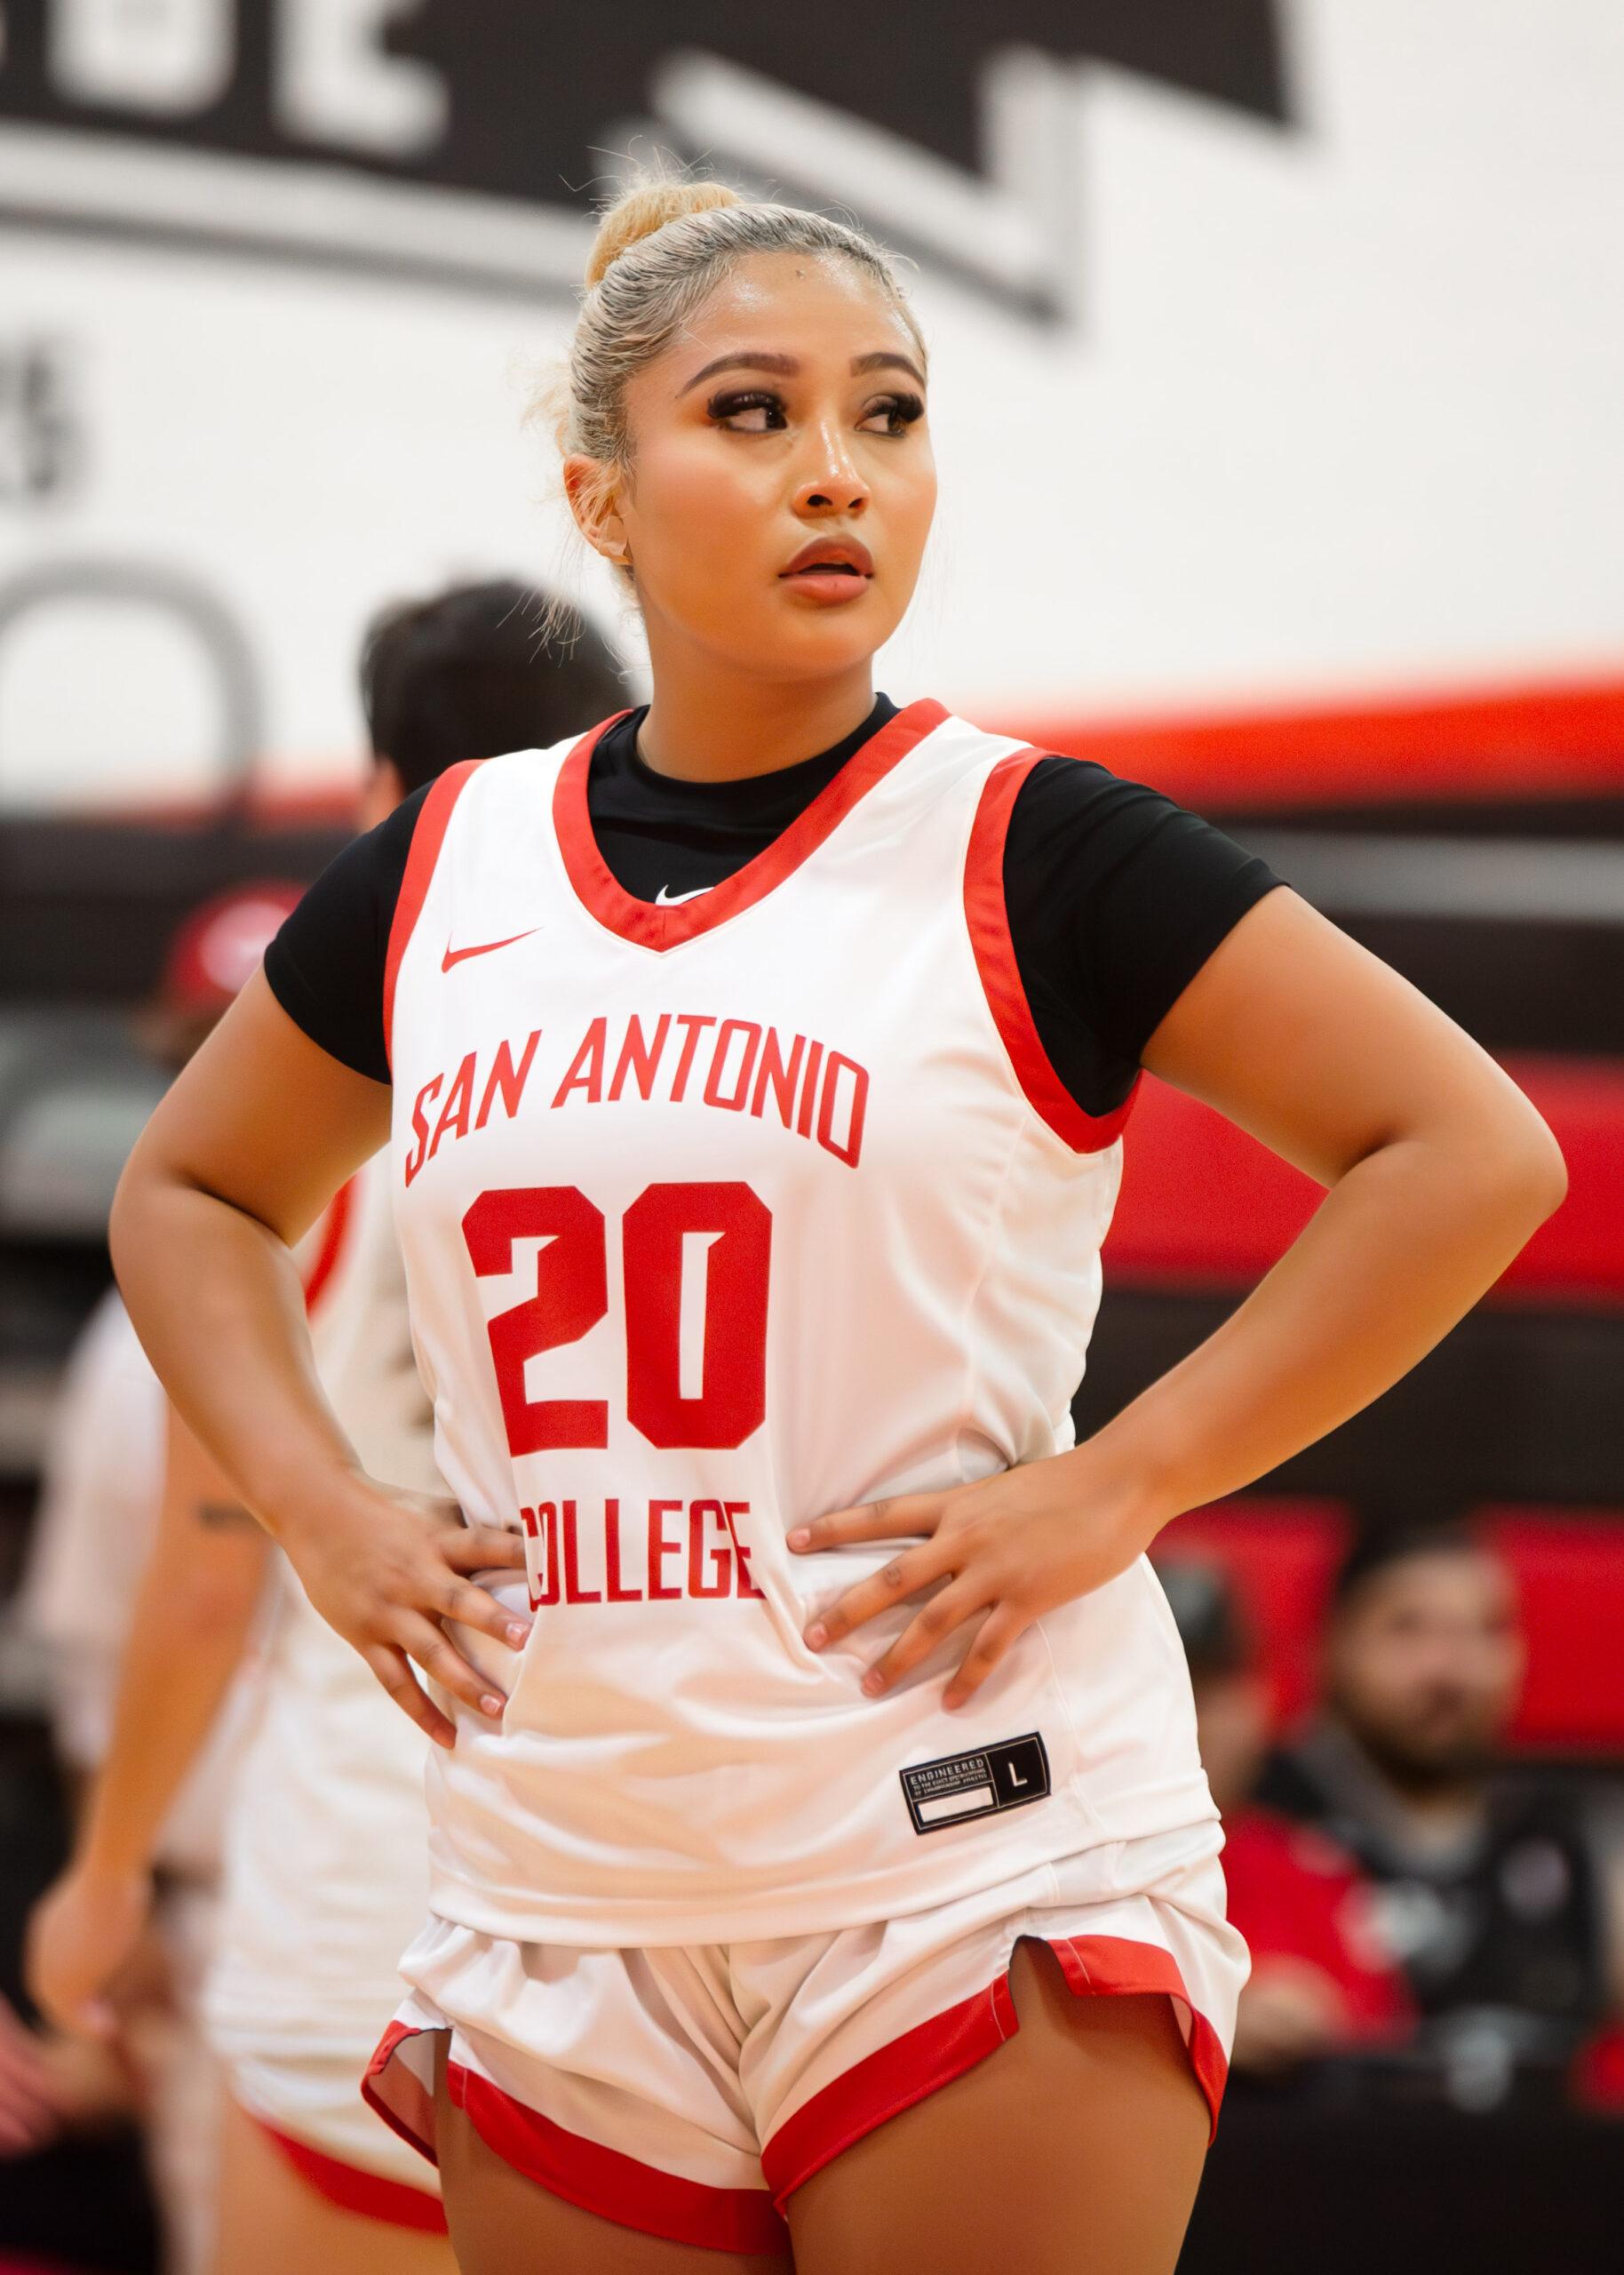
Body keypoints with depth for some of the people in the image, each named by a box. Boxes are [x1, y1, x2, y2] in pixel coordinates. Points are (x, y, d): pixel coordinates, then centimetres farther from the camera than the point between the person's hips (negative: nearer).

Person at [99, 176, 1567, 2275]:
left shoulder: (1028, 853, -4)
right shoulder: (440, 879, 8)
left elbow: (1473, 1155, -7)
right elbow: (188, 1193, 25)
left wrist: (1117, 1488, -12)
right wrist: (316, 1510, 8)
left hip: (972, 1888, -4)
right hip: (554, 1916, 4)